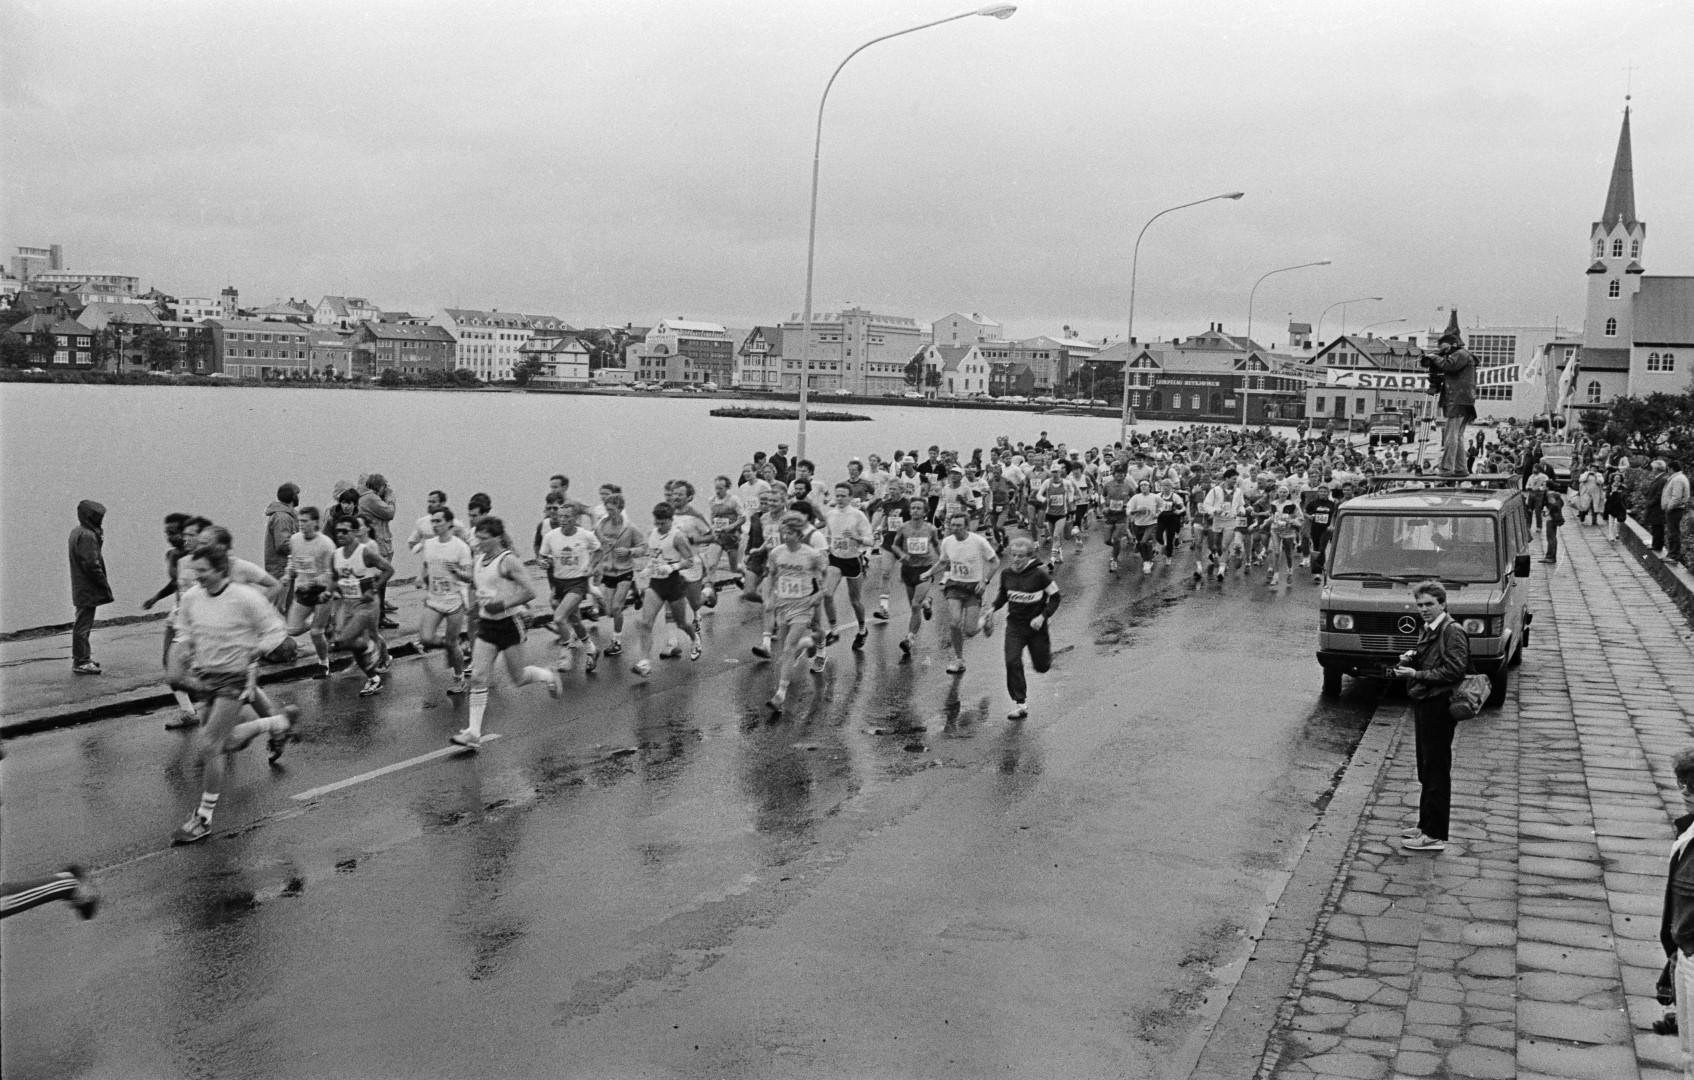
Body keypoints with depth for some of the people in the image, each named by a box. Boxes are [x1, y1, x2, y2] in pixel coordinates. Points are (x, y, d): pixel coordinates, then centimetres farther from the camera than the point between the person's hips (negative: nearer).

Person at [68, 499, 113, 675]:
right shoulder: (87, 536, -19)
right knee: (83, 624, -4)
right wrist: (105, 585, -15)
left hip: (80, 587, 10)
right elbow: (92, 565, -21)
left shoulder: (77, 532, 13)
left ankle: (81, 658, 26)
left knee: (82, 623, 17)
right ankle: (81, 661, 0)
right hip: (88, 588, -10)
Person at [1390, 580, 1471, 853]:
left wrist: (1416, 674, -20)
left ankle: (1435, 835, 0)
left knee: (1437, 772, -4)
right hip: (1423, 705, 10)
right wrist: (1411, 659, 3)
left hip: (1438, 706, -10)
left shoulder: (1453, 632, -14)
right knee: (1427, 770, 17)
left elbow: (1454, 670, -20)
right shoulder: (1427, 630, 14)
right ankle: (1426, 825, 27)